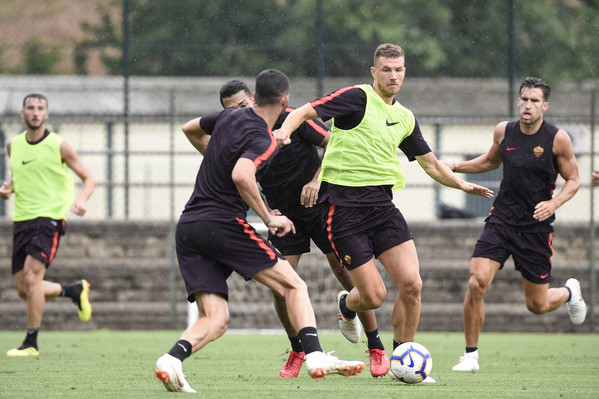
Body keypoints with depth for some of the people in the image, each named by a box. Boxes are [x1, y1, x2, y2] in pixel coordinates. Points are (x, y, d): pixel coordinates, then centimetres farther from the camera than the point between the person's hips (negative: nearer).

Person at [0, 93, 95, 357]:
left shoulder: (58, 146, -3)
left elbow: (88, 178, 3)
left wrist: (82, 200, -17)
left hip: (49, 218, -6)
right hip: (22, 219, 6)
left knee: (31, 277, -20)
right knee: (23, 289, 3)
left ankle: (31, 343, -11)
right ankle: (75, 291, 30)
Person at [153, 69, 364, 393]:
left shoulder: (230, 117, 15)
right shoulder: (265, 142, -10)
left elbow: (190, 129, 34)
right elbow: (241, 176, -29)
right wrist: (269, 218, -18)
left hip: (187, 227, 7)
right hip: (223, 225, -7)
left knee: (214, 319, 2)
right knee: (294, 286, 2)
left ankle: (172, 360, -24)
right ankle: (315, 357, -14)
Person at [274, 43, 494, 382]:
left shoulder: (405, 118, 15)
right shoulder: (357, 98, -6)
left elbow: (430, 163, 29)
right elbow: (304, 112, -11)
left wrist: (461, 184, 22)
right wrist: (284, 131, -30)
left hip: (383, 203, 6)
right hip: (345, 206, -6)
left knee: (411, 284, -10)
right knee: (374, 296, -7)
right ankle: (347, 306, 32)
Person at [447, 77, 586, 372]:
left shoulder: (558, 139, -9)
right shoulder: (503, 132, 2)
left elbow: (573, 180, 0)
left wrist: (553, 204, -18)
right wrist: (454, 167, 14)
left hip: (536, 227, -2)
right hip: (501, 221, 2)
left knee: (537, 305, 6)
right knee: (476, 283, -18)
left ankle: (569, 292, 43)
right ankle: (470, 355, -5)